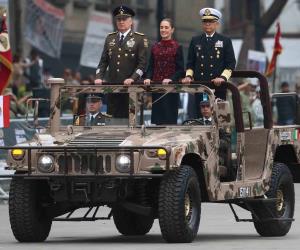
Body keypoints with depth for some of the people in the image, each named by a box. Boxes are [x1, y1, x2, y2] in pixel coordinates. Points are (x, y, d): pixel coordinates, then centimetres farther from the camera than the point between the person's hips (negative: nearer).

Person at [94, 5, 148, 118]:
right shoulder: (110, 38, 15)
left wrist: (132, 78, -17)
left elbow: (142, 63, -4)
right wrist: (99, 77, 0)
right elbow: (103, 61, 15)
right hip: (112, 85, 4)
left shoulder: (140, 38, 1)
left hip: (130, 86, -4)